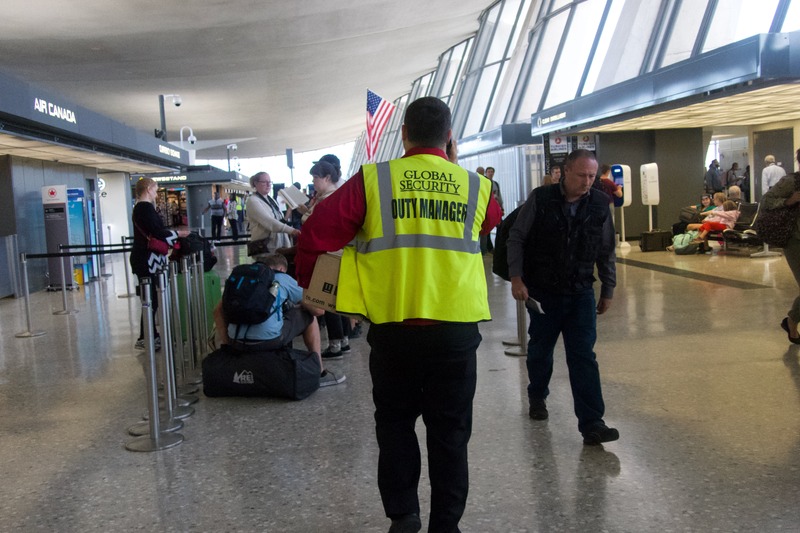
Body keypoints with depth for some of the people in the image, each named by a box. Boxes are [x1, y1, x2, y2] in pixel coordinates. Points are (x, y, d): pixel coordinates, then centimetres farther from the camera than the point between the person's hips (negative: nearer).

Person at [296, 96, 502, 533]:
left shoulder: (372, 179, -3)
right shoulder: (476, 187, 3)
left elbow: (316, 232, -6)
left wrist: (305, 281, 12)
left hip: (393, 327, -1)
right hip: (456, 328, 1)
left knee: (395, 422, 20)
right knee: (450, 431, 14)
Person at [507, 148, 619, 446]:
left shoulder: (600, 205, -1)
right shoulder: (541, 199, -8)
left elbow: (606, 252, 9)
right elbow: (516, 239, -2)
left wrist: (608, 290, 11)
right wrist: (516, 278, -9)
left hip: (581, 293, 1)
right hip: (542, 292, -1)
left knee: (583, 357, -4)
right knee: (540, 349, 15)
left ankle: (591, 424, -2)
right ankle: (537, 397, 41)